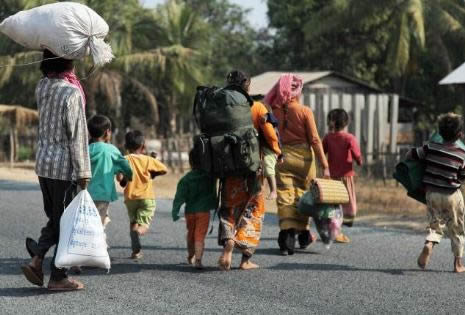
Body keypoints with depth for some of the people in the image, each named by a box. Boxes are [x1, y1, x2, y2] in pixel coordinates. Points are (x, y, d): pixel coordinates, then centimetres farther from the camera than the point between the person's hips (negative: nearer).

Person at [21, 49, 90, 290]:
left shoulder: (42, 87, 2)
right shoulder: (71, 93, -17)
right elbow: (77, 137, -16)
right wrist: (83, 173, -12)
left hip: (43, 163, 7)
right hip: (64, 166, -7)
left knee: (54, 218, 18)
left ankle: (36, 259, 4)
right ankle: (58, 277, 6)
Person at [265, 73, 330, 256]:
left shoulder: (276, 110, -4)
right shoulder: (305, 111, -8)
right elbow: (314, 140, -9)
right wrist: (324, 165, -8)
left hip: (283, 156, 1)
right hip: (303, 156, -1)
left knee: (285, 197, 0)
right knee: (302, 196, 14)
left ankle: (287, 233, -17)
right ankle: (303, 234, 27)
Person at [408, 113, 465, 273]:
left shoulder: (431, 148, -8)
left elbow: (410, 155, -1)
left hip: (432, 193, 2)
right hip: (452, 195, -2)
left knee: (435, 223, 14)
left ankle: (429, 244, -18)